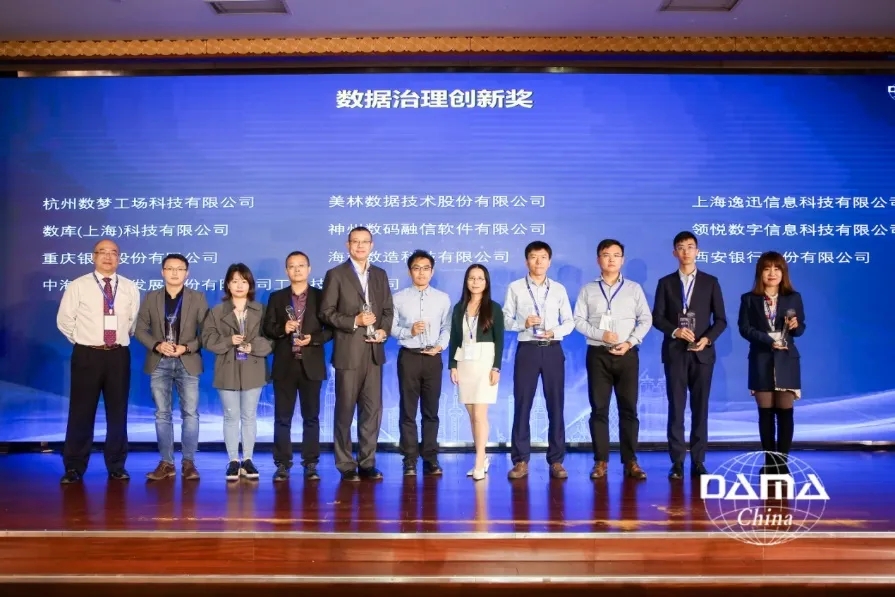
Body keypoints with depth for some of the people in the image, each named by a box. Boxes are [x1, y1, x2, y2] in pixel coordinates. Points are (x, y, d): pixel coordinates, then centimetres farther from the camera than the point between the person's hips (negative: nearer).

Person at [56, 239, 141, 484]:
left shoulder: (130, 288, 6)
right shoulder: (77, 286, -1)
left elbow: (134, 320, 14)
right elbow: (64, 320, 2)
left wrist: (121, 339, 9)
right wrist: (82, 341, 4)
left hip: (119, 356, 2)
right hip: (87, 355, -2)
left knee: (118, 412, 8)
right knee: (81, 412, 2)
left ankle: (116, 466, 19)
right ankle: (74, 467, 13)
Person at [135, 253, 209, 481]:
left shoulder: (198, 298, 3)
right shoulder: (151, 298, 8)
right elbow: (141, 329, 5)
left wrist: (187, 348, -15)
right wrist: (157, 345, -12)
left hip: (188, 362, -1)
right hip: (159, 363, 2)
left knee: (190, 413, -1)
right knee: (162, 414, 6)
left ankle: (188, 462, 7)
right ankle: (166, 463, 13)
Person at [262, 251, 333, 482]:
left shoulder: (321, 296, 5)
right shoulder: (277, 297, 10)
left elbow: (331, 328, 2)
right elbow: (267, 328, 5)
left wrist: (314, 338, -15)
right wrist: (282, 329, -14)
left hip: (311, 364, -1)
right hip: (284, 364, 1)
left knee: (311, 417, 4)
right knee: (282, 417, 4)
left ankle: (310, 464, 11)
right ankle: (282, 464, 11)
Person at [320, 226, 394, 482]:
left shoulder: (380, 275, 13)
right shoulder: (336, 275, -1)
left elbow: (388, 310, 12)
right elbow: (327, 312, -6)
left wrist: (384, 330, -6)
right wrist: (355, 321, -17)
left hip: (374, 352, 4)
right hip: (348, 352, -4)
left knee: (373, 410, 7)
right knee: (345, 410, 4)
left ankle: (367, 463, 18)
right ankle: (346, 465, 14)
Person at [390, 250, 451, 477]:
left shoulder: (443, 298, 6)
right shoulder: (399, 298, 1)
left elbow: (447, 328, 3)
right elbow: (391, 327, -3)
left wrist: (440, 346, -12)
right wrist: (410, 331, -18)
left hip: (433, 358, 1)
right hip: (409, 357, -1)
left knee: (431, 411, 8)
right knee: (408, 411, 5)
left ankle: (430, 459, 17)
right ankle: (410, 461, 13)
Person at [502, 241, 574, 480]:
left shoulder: (559, 289, 9)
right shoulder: (515, 288, 4)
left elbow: (569, 321, 8)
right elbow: (506, 320, 2)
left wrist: (555, 332, -10)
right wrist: (523, 323, -16)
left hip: (553, 350, 2)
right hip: (527, 350, -1)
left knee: (556, 405, 4)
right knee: (522, 405, 0)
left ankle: (556, 461, 12)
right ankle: (521, 461, 8)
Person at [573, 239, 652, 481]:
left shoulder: (634, 288, 9)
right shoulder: (588, 289, 7)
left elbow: (646, 319, 4)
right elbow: (578, 320, 2)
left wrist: (630, 342, -9)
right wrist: (600, 334, -13)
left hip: (627, 354, 0)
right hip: (598, 354, 0)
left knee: (628, 408, 1)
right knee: (599, 408, 1)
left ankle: (630, 461, 7)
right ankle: (601, 461, 8)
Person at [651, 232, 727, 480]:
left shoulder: (711, 282, 7)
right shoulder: (665, 282, 7)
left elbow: (721, 319, 5)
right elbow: (657, 318, 3)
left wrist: (707, 339, -12)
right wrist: (675, 331, -14)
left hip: (702, 353, 0)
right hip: (675, 353, 0)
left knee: (700, 408, 3)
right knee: (676, 407, -1)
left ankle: (698, 462, 10)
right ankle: (677, 462, 4)